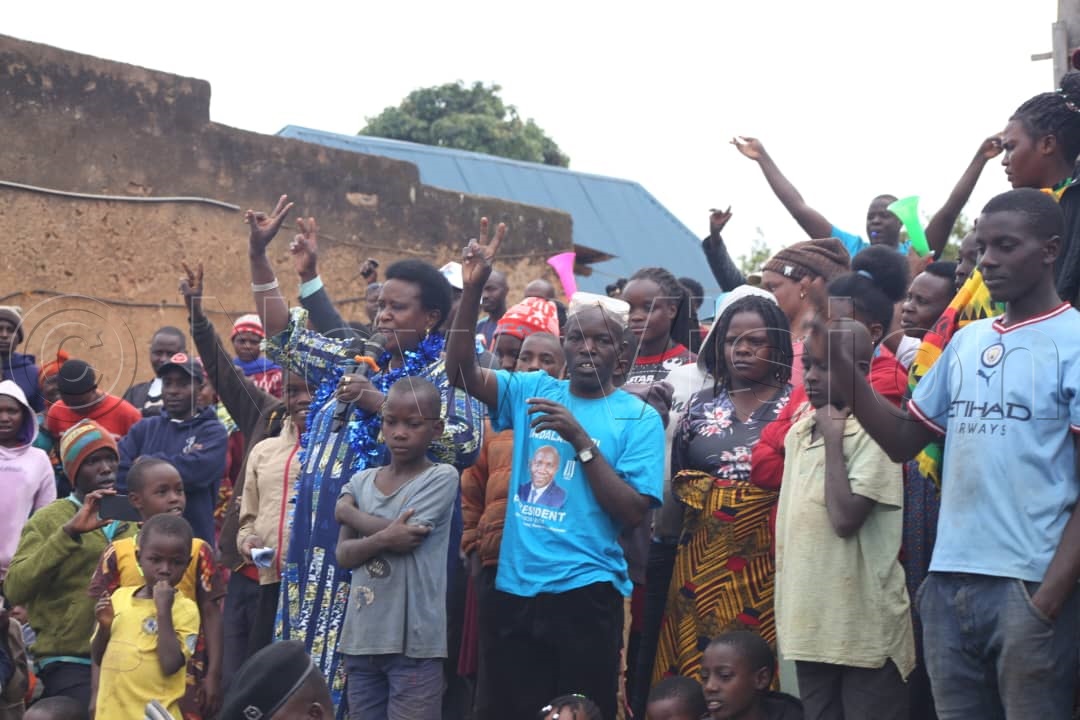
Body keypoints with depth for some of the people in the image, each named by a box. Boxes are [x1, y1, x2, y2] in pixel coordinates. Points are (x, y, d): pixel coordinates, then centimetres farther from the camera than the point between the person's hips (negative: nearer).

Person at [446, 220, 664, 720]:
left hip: (586, 591, -3)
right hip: (516, 588, 3)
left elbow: (633, 512, -9)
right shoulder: (532, 390, 8)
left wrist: (581, 440, -17)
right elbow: (460, 372, -5)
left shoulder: (637, 417, -2)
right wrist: (473, 289, -16)